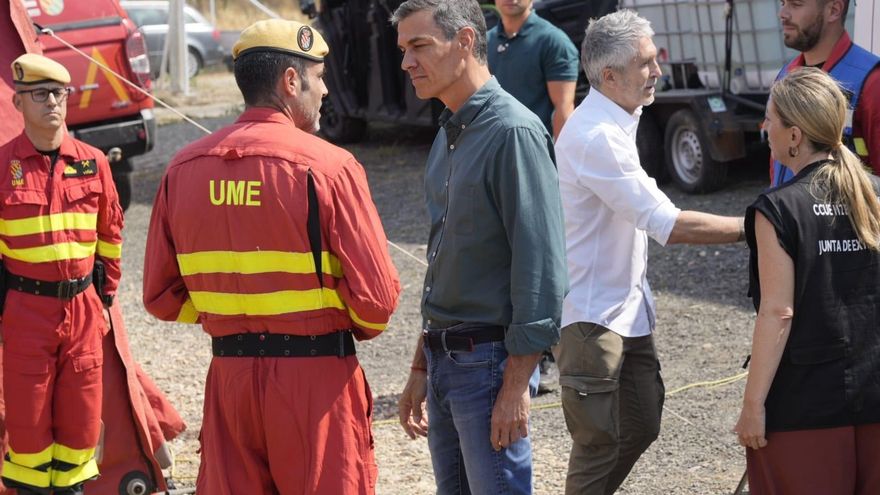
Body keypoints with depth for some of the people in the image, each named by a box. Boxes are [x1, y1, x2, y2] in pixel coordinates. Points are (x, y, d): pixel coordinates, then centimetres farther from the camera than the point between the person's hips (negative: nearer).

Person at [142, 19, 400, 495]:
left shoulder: (185, 167, 3)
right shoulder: (327, 166, -12)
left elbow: (161, 296, 6)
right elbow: (376, 296, -13)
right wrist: (352, 327, 8)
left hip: (228, 377, 5)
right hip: (316, 380, -4)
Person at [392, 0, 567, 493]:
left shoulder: (514, 132, -15)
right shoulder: (449, 136, 14)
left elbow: (541, 266, -19)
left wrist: (517, 384, -20)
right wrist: (422, 369, 19)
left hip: (490, 360, -9)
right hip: (446, 359, 9)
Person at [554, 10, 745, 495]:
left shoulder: (615, 123, 11)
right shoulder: (595, 135, -23)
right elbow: (668, 225, -26)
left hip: (626, 307, 10)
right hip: (592, 315, -10)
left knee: (640, 426, 16)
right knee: (600, 443, -4)